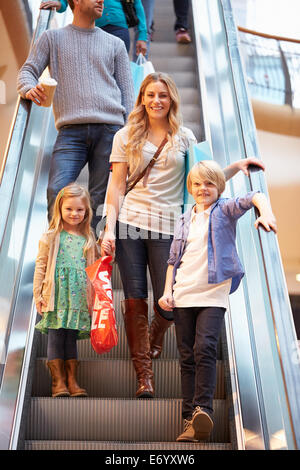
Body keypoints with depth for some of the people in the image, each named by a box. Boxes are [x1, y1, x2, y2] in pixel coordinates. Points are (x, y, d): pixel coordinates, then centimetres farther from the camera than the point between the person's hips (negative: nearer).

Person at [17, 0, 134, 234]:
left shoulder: (115, 44, 22)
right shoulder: (53, 38, 19)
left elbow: (127, 92, 16)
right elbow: (27, 71, 15)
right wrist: (30, 89, -11)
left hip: (109, 129, 1)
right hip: (71, 130, -1)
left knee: (100, 198, -4)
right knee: (57, 191, -16)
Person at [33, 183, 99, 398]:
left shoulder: (88, 239, 10)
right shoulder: (51, 237, 2)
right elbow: (40, 266, 3)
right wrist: (37, 294, -1)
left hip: (79, 296, 2)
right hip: (56, 295, -2)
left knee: (72, 336, 8)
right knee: (56, 336, 0)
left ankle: (72, 381, 17)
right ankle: (58, 382, 11)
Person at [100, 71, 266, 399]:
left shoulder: (185, 138, 13)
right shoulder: (126, 136, 10)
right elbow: (116, 186, 6)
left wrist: (236, 166, 3)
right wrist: (109, 229, -3)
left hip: (168, 226, 0)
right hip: (130, 222, 0)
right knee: (135, 299, 1)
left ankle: (155, 337, 36)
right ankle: (143, 372, 17)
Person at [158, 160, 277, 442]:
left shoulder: (225, 210, 5)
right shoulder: (184, 220, 17)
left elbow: (255, 197, -14)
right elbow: (173, 259, 17)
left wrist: (266, 212, -35)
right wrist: (167, 291, 7)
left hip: (213, 294, -4)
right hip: (183, 295, 4)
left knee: (205, 349, -18)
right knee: (187, 356, 5)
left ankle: (203, 409, -11)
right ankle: (190, 419, 11)